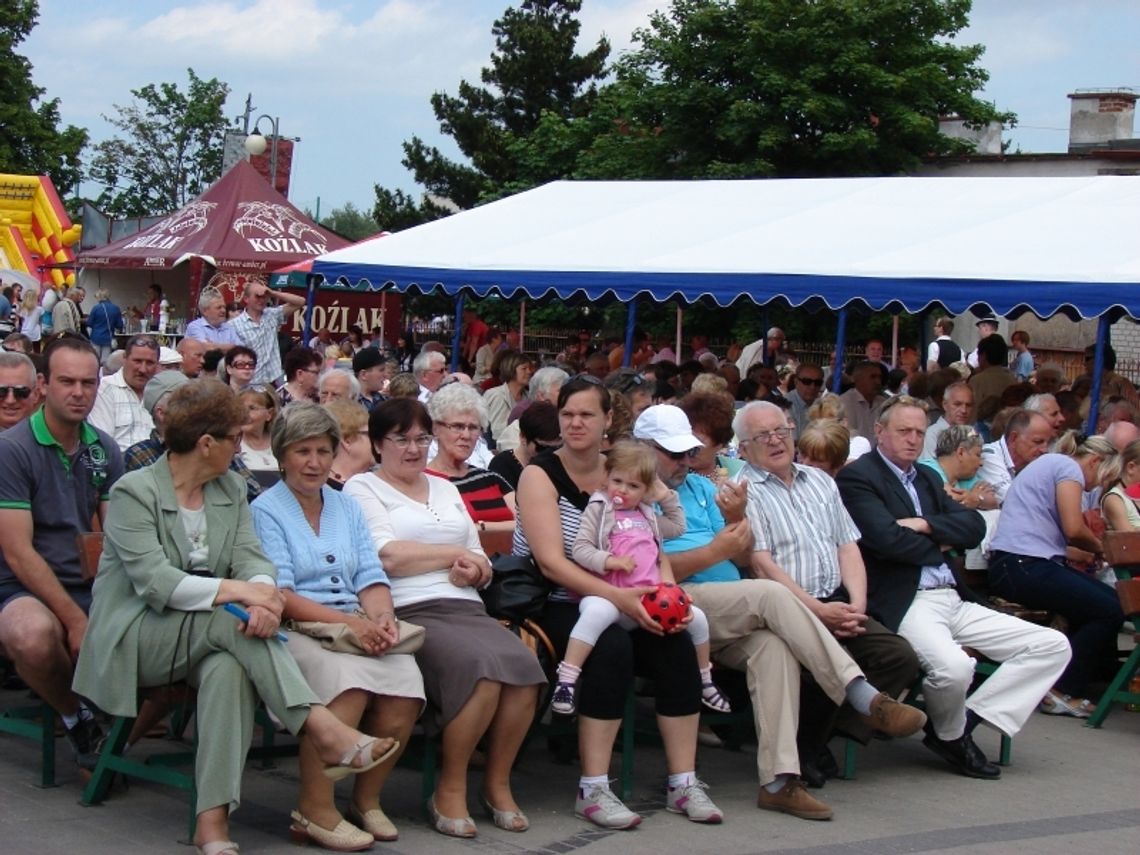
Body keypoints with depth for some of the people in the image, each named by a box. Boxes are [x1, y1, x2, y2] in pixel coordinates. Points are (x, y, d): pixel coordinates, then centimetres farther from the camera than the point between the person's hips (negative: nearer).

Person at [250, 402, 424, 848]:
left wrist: (381, 616, -10)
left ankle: (367, 798, -6)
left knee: (405, 678, -25)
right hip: (295, 630, -5)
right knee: (348, 676, -35)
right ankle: (314, 810, -23)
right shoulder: (264, 511, 4)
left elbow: (371, 577, 14)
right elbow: (279, 593, -8)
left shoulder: (347, 507, 22)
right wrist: (347, 622, -19)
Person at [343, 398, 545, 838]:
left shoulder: (445, 489, 28)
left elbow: (480, 561, 23)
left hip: (466, 608, 6)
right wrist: (456, 554, 3)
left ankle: (498, 781, -5)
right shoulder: (363, 488, 9)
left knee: (524, 666, -24)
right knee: (480, 668, -32)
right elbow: (388, 556, -8)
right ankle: (451, 788, -14)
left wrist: (473, 569, -2)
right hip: (409, 613, -6)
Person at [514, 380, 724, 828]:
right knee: (612, 647, -33)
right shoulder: (540, 474, -8)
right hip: (550, 605, -5)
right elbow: (551, 562, -19)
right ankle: (592, 790, -27)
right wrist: (615, 596, -29)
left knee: (676, 644, -19)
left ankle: (683, 783, -11)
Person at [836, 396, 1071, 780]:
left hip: (954, 600, 9)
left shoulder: (927, 478, 23)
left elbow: (974, 526, 11)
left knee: (1053, 646, 0)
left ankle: (969, 718, -1)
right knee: (953, 667, -36)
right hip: (905, 603, -8)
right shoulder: (857, 477, -2)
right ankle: (951, 736, -2)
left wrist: (926, 525, -7)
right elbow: (887, 539, -17)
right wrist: (939, 545, 2)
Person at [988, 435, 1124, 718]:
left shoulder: (1052, 463, 27)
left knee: (1111, 599, 5)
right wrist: (1098, 547, 6)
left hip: (1023, 564, 10)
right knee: (1110, 611, -13)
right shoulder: (1069, 467, -4)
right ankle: (1062, 692, -4)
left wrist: (1086, 554, 14)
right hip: (1023, 565, -10)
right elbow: (1073, 529, -13)